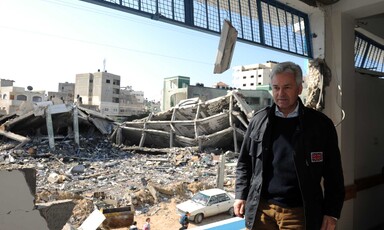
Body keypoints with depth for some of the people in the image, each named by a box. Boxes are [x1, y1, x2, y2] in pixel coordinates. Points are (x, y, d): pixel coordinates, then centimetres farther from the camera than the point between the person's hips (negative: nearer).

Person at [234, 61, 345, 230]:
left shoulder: (321, 124, -3)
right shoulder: (258, 121, 2)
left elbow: (333, 174, 1)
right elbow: (244, 163, 8)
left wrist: (332, 213, -1)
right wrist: (241, 195, 3)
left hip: (299, 213, -1)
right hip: (260, 210, 2)